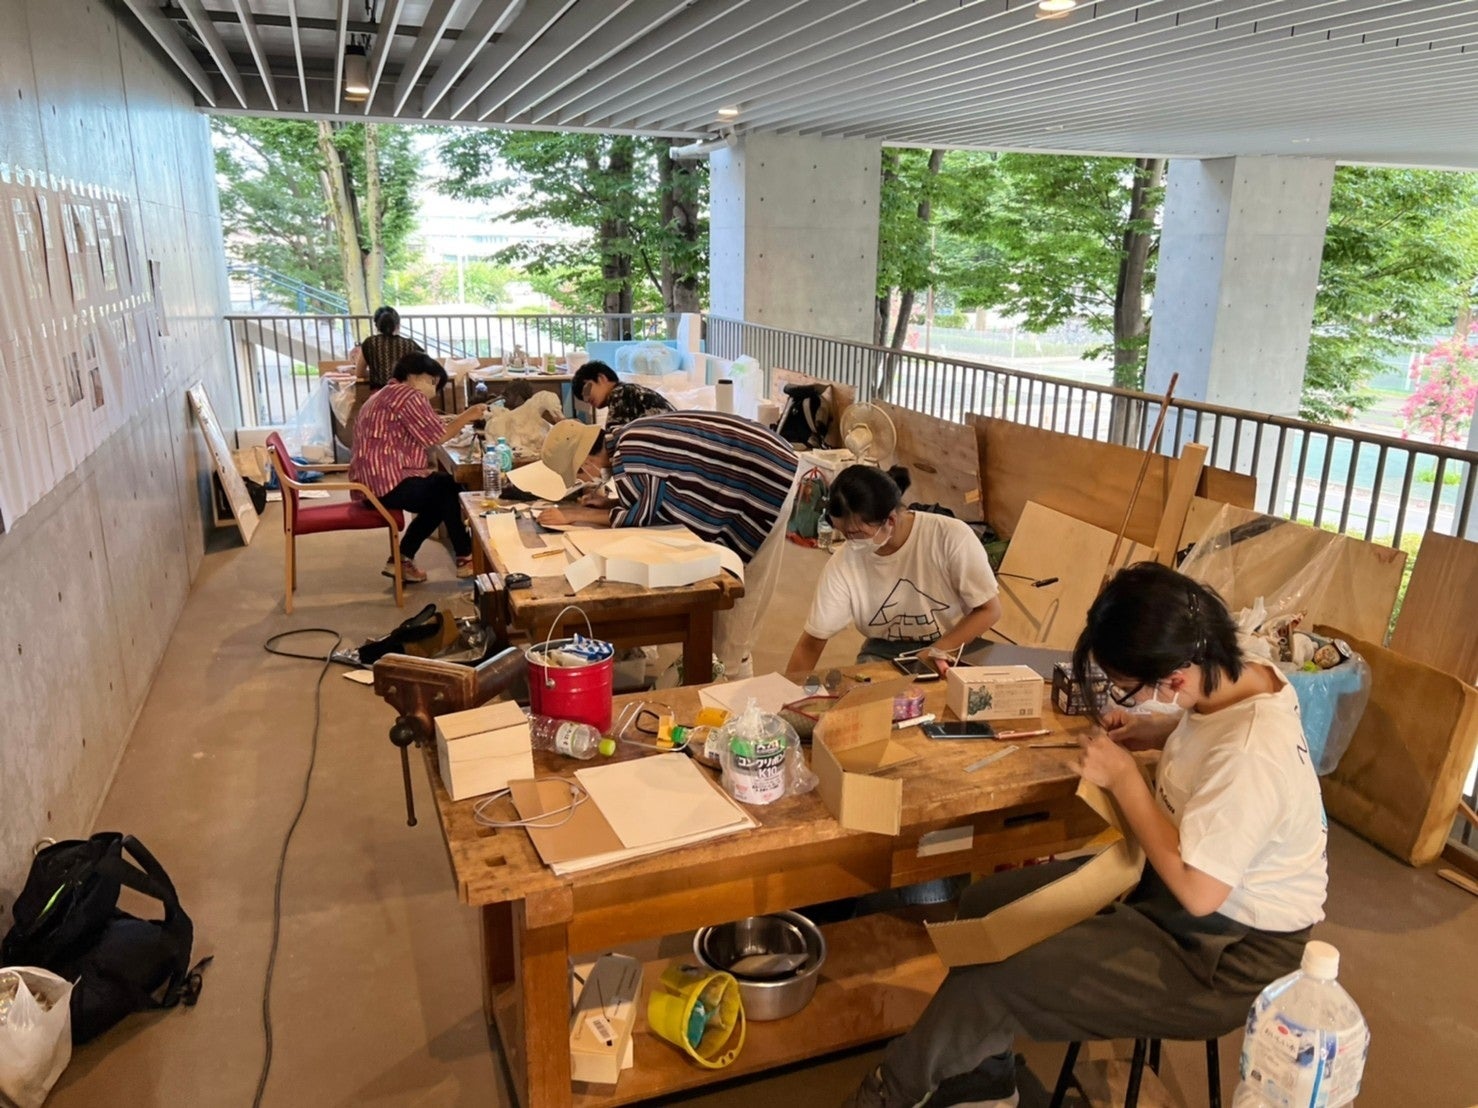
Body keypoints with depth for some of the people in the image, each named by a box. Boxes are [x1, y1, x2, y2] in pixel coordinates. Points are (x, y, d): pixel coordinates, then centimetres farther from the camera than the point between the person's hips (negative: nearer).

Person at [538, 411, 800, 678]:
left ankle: (734, 671, 16)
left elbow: (641, 517, -17)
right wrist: (611, 504, 4)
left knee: (742, 583, 3)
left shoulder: (626, 458, -24)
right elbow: (654, 493, 14)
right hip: (754, 465, 9)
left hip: (767, 477, -9)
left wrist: (577, 515, -13)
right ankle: (717, 652, 28)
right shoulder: (629, 439, 4)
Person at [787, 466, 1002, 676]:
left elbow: (989, 610, -11)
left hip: (956, 647, -1)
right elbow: (811, 642, -7)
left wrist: (937, 653, -20)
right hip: (886, 652, 2)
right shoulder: (842, 566, -16)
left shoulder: (951, 537, -22)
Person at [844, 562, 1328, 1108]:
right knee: (984, 905, 6)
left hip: (1224, 958, -9)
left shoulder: (1250, 755, -33)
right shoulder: (1237, 676, -7)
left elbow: (1196, 890, -28)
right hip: (1166, 881, 9)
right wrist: (1155, 730, -1)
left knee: (990, 979, -15)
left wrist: (1123, 778, -20)